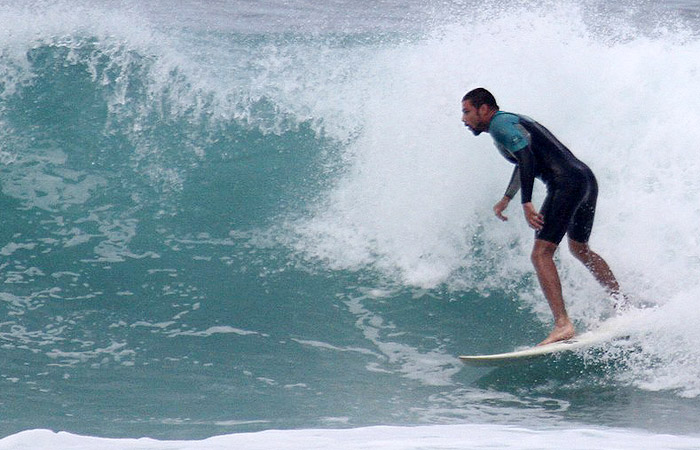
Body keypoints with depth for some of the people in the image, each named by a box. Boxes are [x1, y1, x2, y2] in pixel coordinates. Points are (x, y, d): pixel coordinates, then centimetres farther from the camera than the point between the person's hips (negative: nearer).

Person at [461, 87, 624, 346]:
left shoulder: (499, 125, -5)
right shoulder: (512, 121, 25)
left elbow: (526, 157, -19)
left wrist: (526, 203, -25)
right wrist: (506, 199, 41)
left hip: (566, 184, -10)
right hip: (587, 179, 10)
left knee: (541, 254, -14)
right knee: (579, 249, 28)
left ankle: (563, 325, -25)